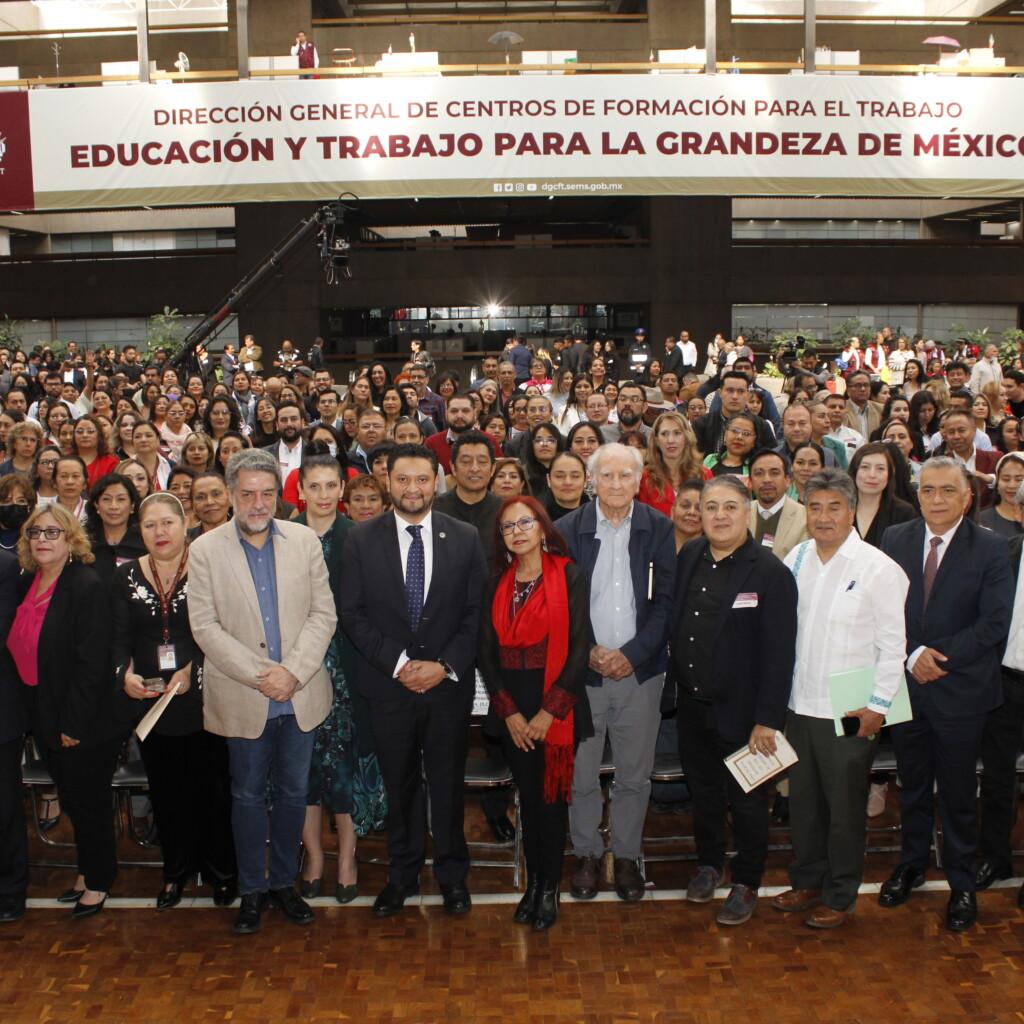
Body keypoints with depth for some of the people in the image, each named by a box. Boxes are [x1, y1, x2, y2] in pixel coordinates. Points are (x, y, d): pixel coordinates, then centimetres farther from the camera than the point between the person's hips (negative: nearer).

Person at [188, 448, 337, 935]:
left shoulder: (305, 540, 1)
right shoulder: (205, 550, -4)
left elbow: (323, 613, -1)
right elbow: (205, 626, -9)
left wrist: (294, 671, -13)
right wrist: (259, 676, -16)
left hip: (299, 693, 2)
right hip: (242, 696, -2)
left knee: (293, 791, 12)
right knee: (248, 795, 10)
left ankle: (283, 881, 30)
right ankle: (251, 889, 26)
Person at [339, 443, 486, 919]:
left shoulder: (464, 538, -1)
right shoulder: (362, 539, -2)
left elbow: (477, 613, -1)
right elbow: (353, 614, -4)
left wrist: (446, 665, -12)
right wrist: (398, 663, -13)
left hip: (449, 684, 0)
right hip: (388, 684, 0)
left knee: (447, 783, 11)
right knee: (399, 785, 13)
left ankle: (452, 873, 29)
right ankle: (402, 874, 30)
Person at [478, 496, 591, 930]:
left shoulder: (569, 577, -5)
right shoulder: (498, 582, 6)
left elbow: (579, 646, -9)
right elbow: (487, 650, 4)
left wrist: (549, 711, -13)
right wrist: (508, 710, -5)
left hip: (557, 703, -3)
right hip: (511, 706, 3)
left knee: (551, 796, 3)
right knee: (527, 795, 11)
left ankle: (550, 887, 17)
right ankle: (532, 881, 23)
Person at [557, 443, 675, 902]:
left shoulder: (659, 528, 0)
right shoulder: (568, 529, -1)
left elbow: (666, 599, -2)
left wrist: (632, 653, -10)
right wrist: (588, 651, -11)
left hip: (640, 670, 1)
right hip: (582, 669, 0)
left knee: (634, 775, 10)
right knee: (580, 773, 8)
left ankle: (626, 856, 27)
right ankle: (586, 854, 26)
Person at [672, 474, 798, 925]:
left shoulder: (770, 572, -16)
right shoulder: (690, 557, 1)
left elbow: (779, 654, -17)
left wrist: (767, 720, -18)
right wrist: (677, 675, 3)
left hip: (741, 712, -5)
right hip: (692, 705, 5)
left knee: (747, 800, 11)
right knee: (702, 792, 21)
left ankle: (747, 884, 29)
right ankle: (709, 863, 41)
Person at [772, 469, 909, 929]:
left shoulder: (879, 568, -11)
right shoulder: (795, 559, 3)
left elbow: (892, 644, -9)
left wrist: (877, 705, -11)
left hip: (850, 712, -5)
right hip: (799, 704, 5)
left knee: (844, 806, 9)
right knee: (802, 800, 17)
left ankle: (839, 895, 26)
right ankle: (806, 880, 35)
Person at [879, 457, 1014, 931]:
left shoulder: (990, 549, -8)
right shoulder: (895, 539, 0)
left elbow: (994, 625, -12)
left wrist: (939, 656, -16)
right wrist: (911, 656, -13)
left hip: (961, 690, -3)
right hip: (906, 685, 3)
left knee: (957, 794, 10)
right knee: (912, 786, 18)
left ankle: (962, 883, 28)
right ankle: (911, 864, 38)